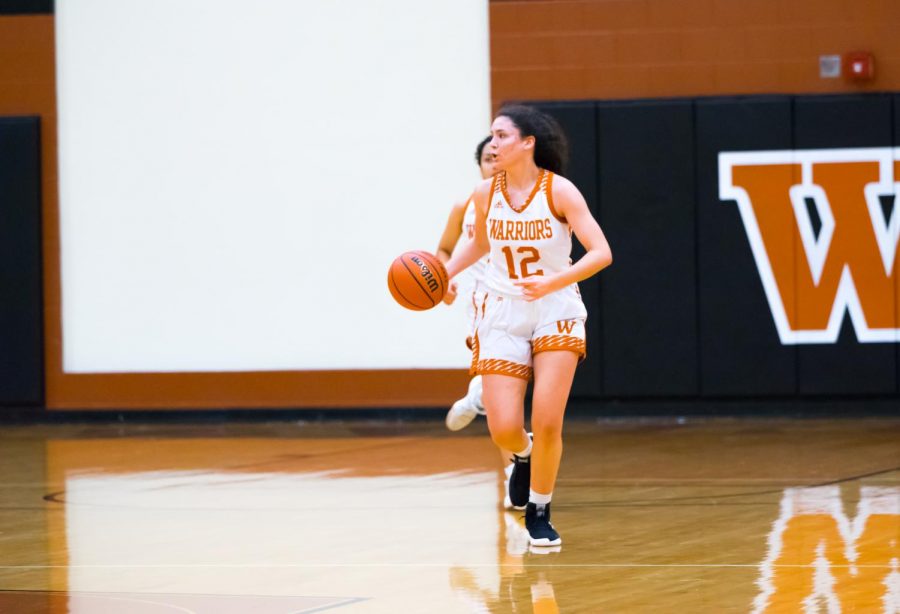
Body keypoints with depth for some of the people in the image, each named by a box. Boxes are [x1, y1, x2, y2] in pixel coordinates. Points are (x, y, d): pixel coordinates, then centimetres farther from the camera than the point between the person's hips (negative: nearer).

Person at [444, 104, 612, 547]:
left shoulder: (559, 190, -12)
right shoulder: (486, 194, -1)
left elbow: (601, 253, -16)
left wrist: (553, 282, -29)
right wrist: (445, 271, 5)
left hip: (555, 312, -3)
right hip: (502, 315, 3)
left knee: (547, 423, -13)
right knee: (503, 430, -8)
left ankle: (539, 513, 8)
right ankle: (524, 456, 30)